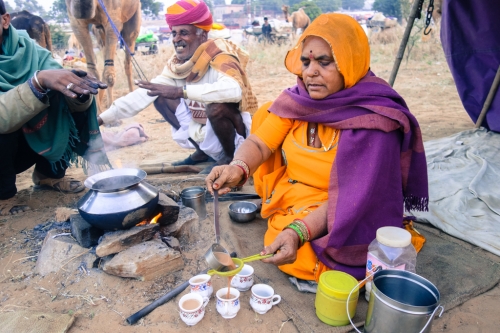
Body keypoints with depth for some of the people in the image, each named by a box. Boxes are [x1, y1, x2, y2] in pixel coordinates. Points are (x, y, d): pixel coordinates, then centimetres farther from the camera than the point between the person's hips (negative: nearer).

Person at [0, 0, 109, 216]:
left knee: (80, 103, -13)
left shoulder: (28, 48, -11)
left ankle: (49, 172, 4)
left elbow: (74, 102, -17)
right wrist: (39, 81, -50)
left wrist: (79, 89, -39)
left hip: (31, 138, 4)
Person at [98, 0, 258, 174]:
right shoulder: (176, 64, -1)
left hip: (234, 137, -7)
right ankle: (202, 152, 10)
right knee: (161, 97, 2)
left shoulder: (219, 58, -22)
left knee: (217, 106, -36)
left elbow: (234, 90, -43)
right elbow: (143, 94, -3)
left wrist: (181, 91, -44)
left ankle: (230, 157, -6)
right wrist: (102, 118, -10)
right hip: (202, 133, 7)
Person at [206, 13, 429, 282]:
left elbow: (349, 199, -28)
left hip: (338, 223, -5)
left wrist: (297, 232, -41)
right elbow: (259, 143, -11)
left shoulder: (372, 120, -24)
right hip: (286, 198, 6)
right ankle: (267, 201, 10)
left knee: (297, 257, -33)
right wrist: (238, 168, -34)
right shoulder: (298, 99, -8)